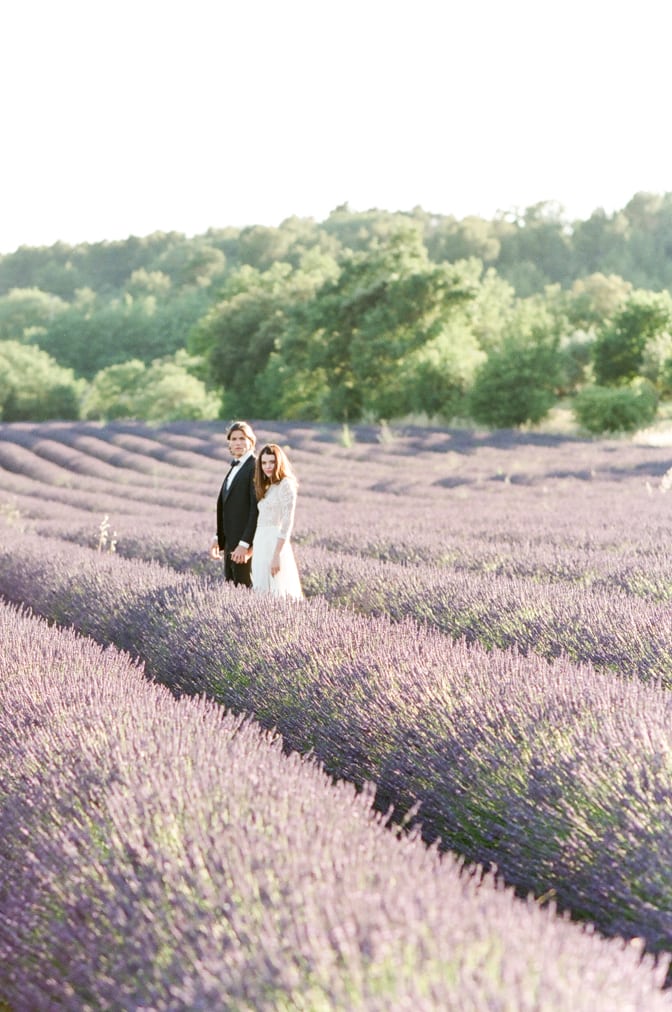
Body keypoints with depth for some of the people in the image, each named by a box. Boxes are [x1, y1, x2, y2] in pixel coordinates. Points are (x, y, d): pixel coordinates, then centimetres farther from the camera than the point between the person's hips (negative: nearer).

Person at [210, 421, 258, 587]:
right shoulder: (235, 467, 17)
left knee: (243, 586, -7)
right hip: (230, 542, 8)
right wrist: (218, 538, 14)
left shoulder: (255, 467, -11)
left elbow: (257, 509, -17)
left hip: (245, 541, -8)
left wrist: (244, 544, -20)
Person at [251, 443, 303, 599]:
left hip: (276, 544, -8)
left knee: (275, 593, -8)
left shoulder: (285, 485, -8)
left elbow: (287, 523, -14)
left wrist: (277, 555, -20)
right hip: (261, 544, 8)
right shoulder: (267, 487, 16)